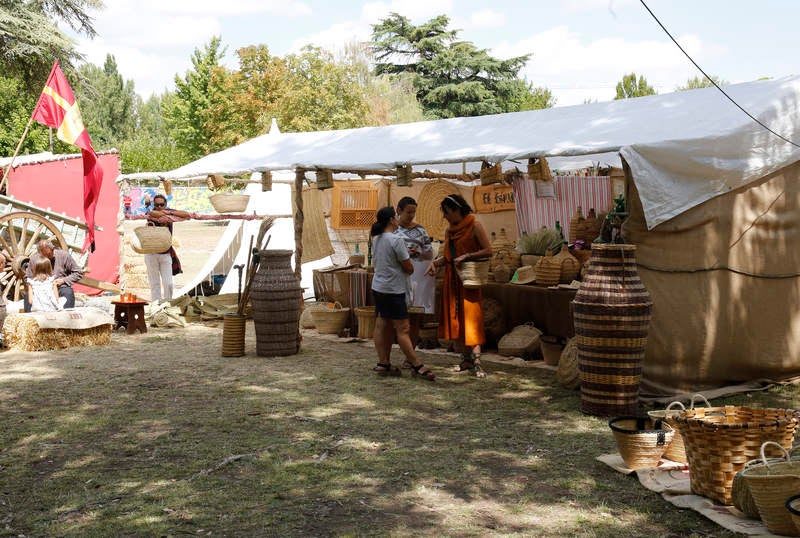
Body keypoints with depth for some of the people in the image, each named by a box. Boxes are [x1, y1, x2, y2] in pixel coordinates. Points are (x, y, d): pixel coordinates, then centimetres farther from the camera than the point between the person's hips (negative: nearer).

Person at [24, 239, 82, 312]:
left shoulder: (63, 255, -1)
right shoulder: (34, 258, 4)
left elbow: (78, 273, 3)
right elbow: (27, 278, 15)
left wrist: (64, 280, -10)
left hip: (60, 287, -2)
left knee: (68, 293, -36)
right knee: (28, 295, -28)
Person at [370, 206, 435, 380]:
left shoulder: (377, 239, 10)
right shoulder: (396, 240, -15)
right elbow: (409, 268, -11)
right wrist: (408, 259, 11)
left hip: (378, 287, 9)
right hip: (393, 290, -9)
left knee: (382, 327, 11)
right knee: (403, 329, -6)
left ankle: (383, 364, 15)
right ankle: (417, 366, -3)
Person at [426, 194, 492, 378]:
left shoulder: (474, 226, -6)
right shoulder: (449, 230, 14)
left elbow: (488, 251, -11)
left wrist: (466, 256, -18)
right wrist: (435, 262, 1)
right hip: (451, 279, 7)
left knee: (470, 318, -9)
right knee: (455, 319, 6)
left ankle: (476, 362, -9)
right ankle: (466, 359, 13)